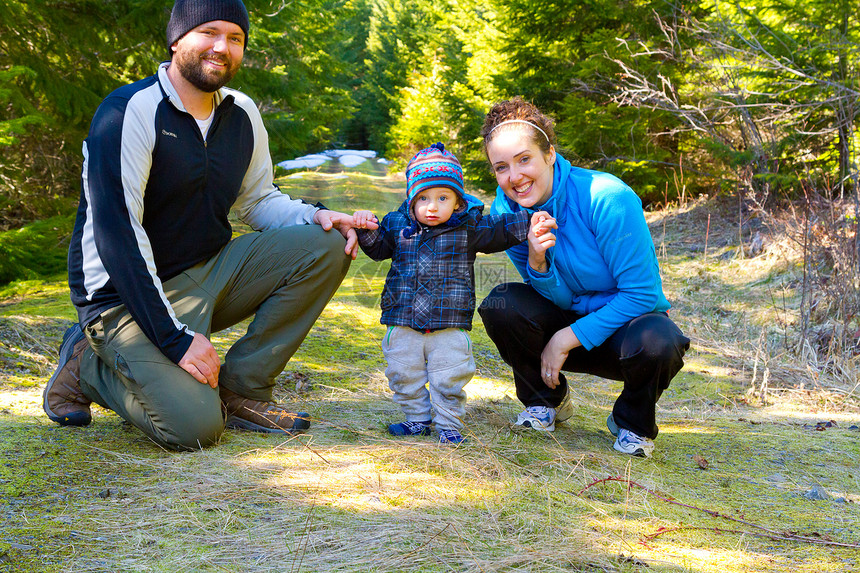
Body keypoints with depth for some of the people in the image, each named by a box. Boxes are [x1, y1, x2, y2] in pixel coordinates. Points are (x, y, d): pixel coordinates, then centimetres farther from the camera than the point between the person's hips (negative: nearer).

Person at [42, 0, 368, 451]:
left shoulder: (242, 114, 5)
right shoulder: (128, 113, -18)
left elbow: (258, 201, 17)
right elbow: (117, 236, -23)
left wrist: (314, 217, -7)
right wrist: (175, 338, -26)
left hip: (206, 275, 7)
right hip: (126, 297, -7)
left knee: (326, 246, -9)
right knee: (195, 427, -25)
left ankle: (241, 388, -3)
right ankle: (90, 366, 5)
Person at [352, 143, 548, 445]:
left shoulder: (468, 228, -2)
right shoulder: (398, 224, 4)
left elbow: (501, 229, 0)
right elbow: (378, 248, 14)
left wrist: (530, 221, -15)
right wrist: (367, 229, -6)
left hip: (449, 327, -2)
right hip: (404, 323, 2)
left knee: (449, 379, 1)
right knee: (404, 376, 10)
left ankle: (449, 425, 17)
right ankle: (417, 418, 28)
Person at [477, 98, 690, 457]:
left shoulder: (606, 199, -27)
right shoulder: (506, 212, -11)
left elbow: (642, 293, -23)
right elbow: (560, 298, -10)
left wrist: (567, 339, -22)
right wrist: (537, 262, -33)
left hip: (626, 320, -4)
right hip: (570, 318, 4)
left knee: (656, 344, -38)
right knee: (501, 304, -24)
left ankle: (633, 422, -1)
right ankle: (547, 400, 5)